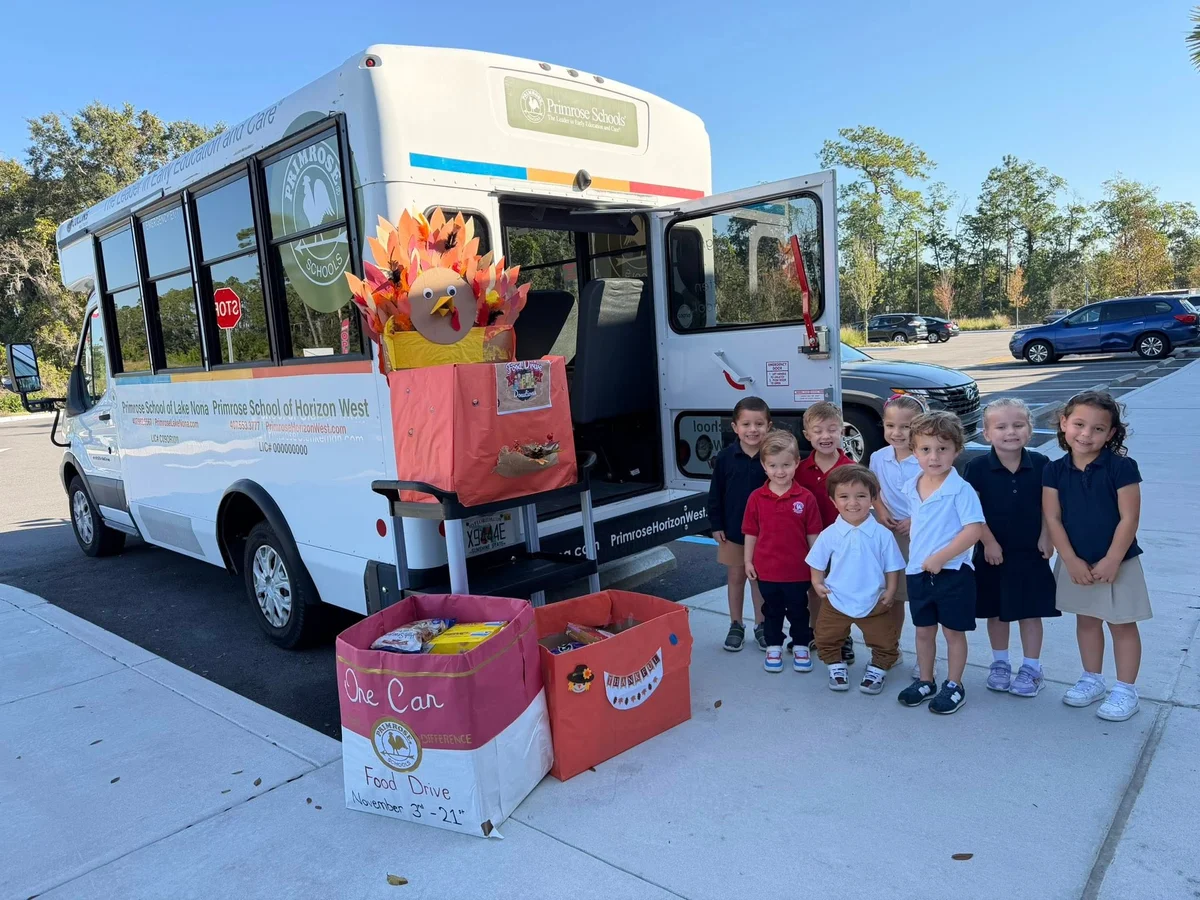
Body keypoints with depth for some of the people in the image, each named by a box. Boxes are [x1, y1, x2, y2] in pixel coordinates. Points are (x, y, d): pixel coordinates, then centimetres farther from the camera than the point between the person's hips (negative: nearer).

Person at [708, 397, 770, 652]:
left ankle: (761, 625, 29)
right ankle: (735, 625, 27)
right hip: (733, 530, 1)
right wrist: (716, 525, -3)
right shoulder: (725, 457, -9)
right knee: (735, 577, 13)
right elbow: (715, 494, -2)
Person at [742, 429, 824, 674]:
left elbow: (813, 534, -4)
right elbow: (751, 532, 0)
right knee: (772, 611, 18)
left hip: (797, 570, -1)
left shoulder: (806, 498, -11)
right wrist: (748, 561, 1)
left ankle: (800, 647, 34)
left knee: (798, 610, 16)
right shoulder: (756, 498, -7)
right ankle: (773, 647, 33)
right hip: (767, 569, 1)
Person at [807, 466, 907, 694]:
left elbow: (892, 567, -4)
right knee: (826, 640, 13)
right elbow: (817, 564, 1)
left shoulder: (883, 534, -12)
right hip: (836, 602, 1)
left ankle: (877, 669, 35)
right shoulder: (829, 535, -10)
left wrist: (890, 591, -12)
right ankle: (836, 667, 36)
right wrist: (818, 584, -11)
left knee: (885, 643, 11)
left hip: (874, 604, -1)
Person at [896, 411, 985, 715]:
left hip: (952, 573, -6)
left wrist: (940, 558, -22)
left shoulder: (961, 489, -16)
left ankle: (954, 686, 25)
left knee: (953, 631, 9)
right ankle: (925, 682, 32)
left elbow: (974, 530, -22)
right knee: (923, 630, 17)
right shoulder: (912, 489, 4)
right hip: (917, 572, 6)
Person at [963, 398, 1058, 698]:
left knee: (1031, 612, 8)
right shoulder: (978, 467, -11)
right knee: (996, 611, 13)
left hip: (1030, 553, 0)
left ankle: (1031, 669, 22)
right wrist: (988, 542, -12)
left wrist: (1046, 538, -4)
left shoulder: (1040, 465, -6)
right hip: (993, 553, 0)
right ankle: (1000, 664, 30)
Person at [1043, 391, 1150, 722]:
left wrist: (1111, 561, -17)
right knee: (1086, 621, 18)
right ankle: (1091, 680, 33)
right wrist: (1071, 561, -11)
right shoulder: (1054, 471, -5)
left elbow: (1129, 519, -15)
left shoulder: (1122, 468, -14)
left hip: (1117, 562, -3)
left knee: (1122, 625, 8)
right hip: (1076, 563, 4)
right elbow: (1053, 519, -5)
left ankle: (1125, 690, 21)